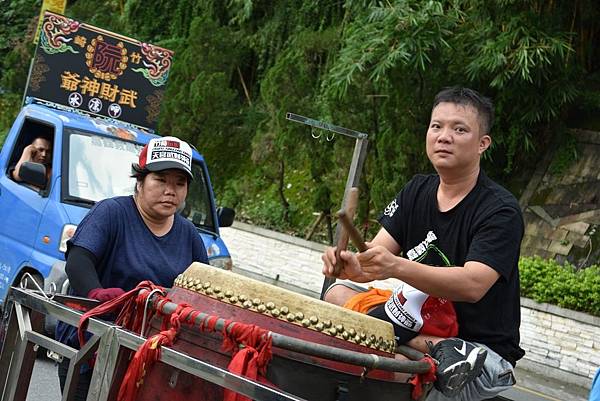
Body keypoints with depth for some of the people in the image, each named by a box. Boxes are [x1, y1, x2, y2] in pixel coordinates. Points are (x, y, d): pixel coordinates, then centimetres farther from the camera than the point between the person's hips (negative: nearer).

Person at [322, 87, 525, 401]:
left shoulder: (501, 211, -16)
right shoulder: (416, 192, 6)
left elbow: (473, 285, -30)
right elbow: (374, 255, -5)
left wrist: (397, 267, -45)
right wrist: (350, 264, -30)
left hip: (486, 354, -9)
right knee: (337, 293, -10)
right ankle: (436, 349, -19)